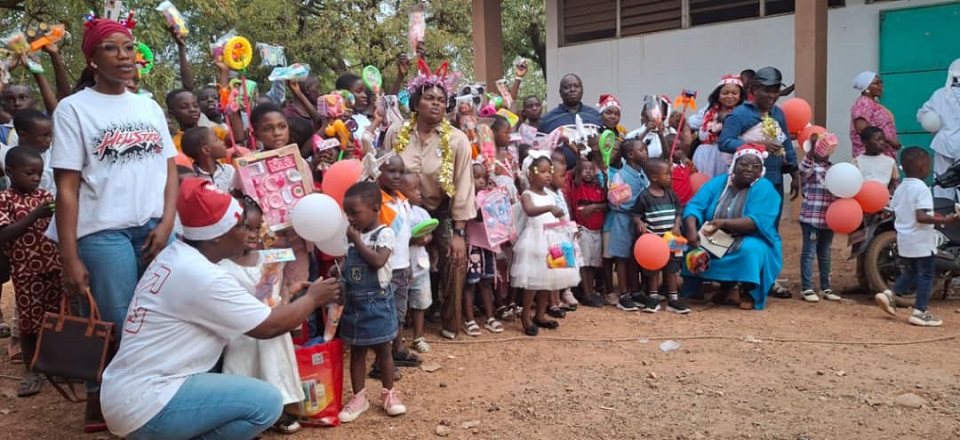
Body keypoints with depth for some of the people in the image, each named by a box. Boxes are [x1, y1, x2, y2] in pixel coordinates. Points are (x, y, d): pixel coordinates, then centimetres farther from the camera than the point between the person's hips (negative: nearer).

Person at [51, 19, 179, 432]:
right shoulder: (74, 108, -1)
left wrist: (166, 223, -4)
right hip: (104, 233, -4)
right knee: (118, 330, 0)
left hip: (156, 229, 4)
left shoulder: (149, 107, 13)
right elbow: (67, 188, -4)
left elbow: (170, 169, 12)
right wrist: (70, 259, -7)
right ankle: (100, 409, 19)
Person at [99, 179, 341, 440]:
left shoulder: (175, 254, 8)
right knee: (266, 402, -15)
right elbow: (268, 327, -10)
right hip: (144, 405, -10)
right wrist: (313, 298, 4)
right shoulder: (203, 277, -20)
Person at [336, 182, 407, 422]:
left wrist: (357, 240, -20)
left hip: (377, 302, -5)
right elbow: (345, 264, 12)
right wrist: (336, 271, -8)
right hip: (353, 301, 5)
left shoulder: (384, 234, -11)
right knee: (357, 350, 11)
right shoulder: (349, 235, 4)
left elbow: (378, 261, -25)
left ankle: (389, 393, 23)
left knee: (382, 349, 8)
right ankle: (359, 397, 20)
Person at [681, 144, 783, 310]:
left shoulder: (764, 188, -10)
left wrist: (724, 223, -37)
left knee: (751, 249, -36)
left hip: (751, 240, -4)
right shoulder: (718, 182, 0)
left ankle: (749, 292, -5)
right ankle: (726, 285, 4)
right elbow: (694, 206, -11)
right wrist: (692, 231, -31)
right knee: (690, 245, -20)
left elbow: (758, 222, -24)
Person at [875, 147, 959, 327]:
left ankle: (890, 294, 5)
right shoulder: (922, 189, -16)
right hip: (921, 241, -7)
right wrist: (945, 220, -28)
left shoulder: (900, 188, 8)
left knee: (910, 273, 20)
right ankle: (920, 312, 3)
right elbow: (921, 217, -25)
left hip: (904, 240, 8)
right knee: (925, 276, 3)